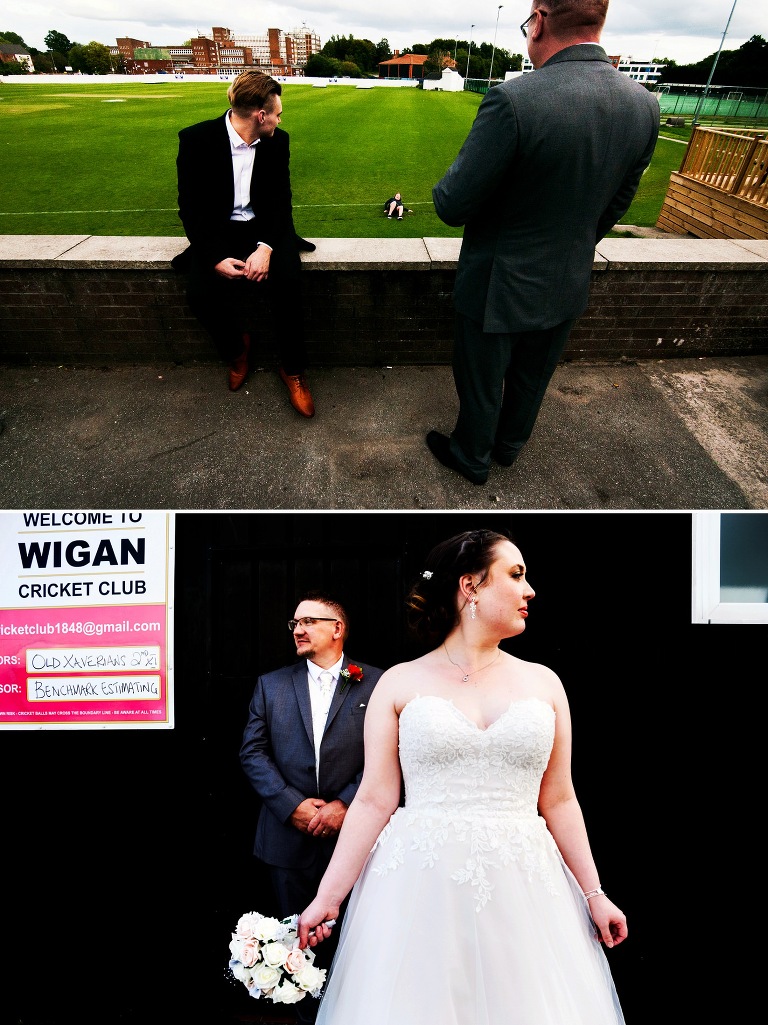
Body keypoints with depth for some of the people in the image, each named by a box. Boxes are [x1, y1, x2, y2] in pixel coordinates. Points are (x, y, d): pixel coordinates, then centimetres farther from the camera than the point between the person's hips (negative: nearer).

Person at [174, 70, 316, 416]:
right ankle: (236, 348, 6)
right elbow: (191, 207, -10)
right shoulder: (196, 139, -11)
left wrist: (266, 247, -21)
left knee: (287, 283, -28)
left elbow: (281, 201, -2)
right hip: (218, 231, -1)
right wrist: (216, 257, -24)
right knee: (200, 294, -27)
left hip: (264, 228, 1)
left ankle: (292, 368, -8)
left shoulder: (278, 141, -1)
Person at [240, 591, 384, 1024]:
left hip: (354, 834, -2)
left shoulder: (376, 683, -4)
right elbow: (253, 752, 0)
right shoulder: (271, 685, 5)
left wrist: (346, 803, -16)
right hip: (291, 837, 3)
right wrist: (292, 805, -11)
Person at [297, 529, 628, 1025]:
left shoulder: (544, 682, 6)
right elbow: (375, 801, -2)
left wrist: (594, 894, 7)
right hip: (419, 891, -2)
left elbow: (559, 801, 9)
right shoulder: (400, 683, -1)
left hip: (521, 891, 3)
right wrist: (327, 898, -4)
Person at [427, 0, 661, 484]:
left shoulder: (514, 100, -28)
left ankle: (472, 457, 39)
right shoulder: (645, 104, -8)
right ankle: (509, 445, 49)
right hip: (569, 284, 6)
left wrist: (447, 185, 0)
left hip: (499, 286, -5)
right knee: (532, 380, 26)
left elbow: (452, 205, -23)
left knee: (481, 384, 18)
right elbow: (616, 204, 5)